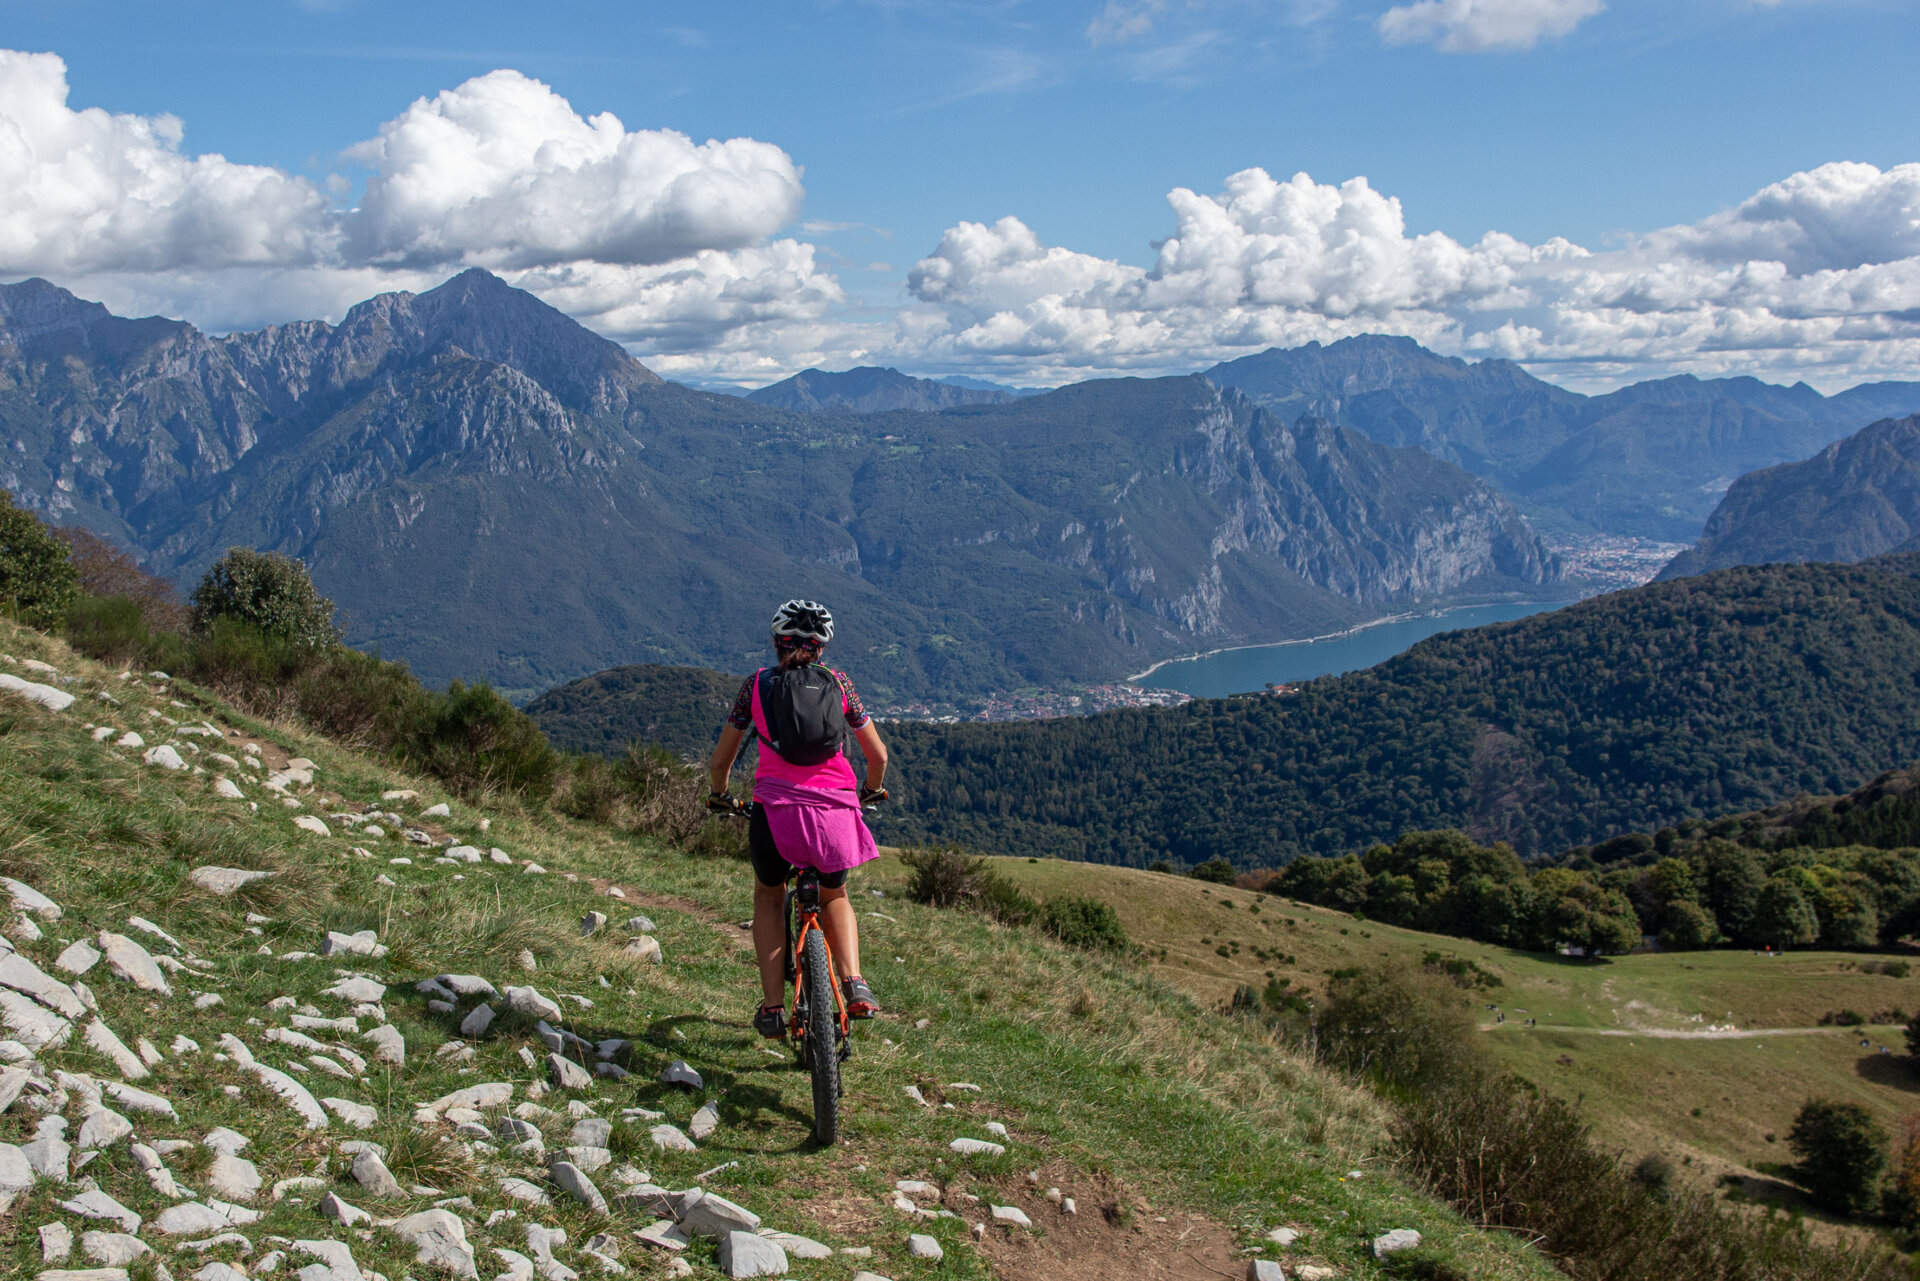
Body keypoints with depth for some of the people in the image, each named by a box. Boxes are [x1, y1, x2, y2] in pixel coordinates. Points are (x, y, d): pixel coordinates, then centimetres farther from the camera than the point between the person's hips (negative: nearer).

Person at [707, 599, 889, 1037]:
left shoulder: (757, 684, 9)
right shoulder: (838, 684, 11)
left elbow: (719, 761, 13)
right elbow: (878, 755, 14)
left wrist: (720, 797, 33)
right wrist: (872, 791, 35)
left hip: (775, 810, -1)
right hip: (836, 809, 1)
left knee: (768, 897, 27)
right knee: (834, 896, 29)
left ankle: (773, 1007, 16)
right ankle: (854, 986, 6)